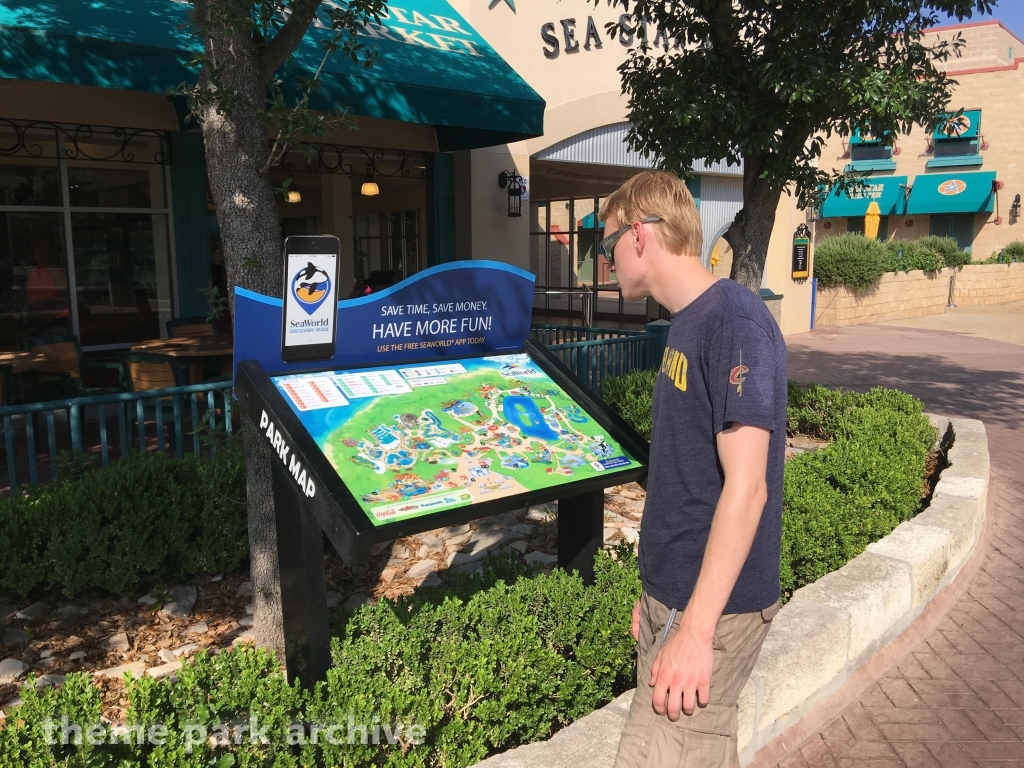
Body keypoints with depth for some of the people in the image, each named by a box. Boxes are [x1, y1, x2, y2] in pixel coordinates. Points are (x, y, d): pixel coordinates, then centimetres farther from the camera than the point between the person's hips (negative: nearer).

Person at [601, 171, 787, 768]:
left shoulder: (736, 321, -18)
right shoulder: (688, 324, 10)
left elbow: (746, 485, -22)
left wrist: (695, 629, -22)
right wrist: (657, 592, 17)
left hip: (713, 606, -8)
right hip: (670, 595, 8)